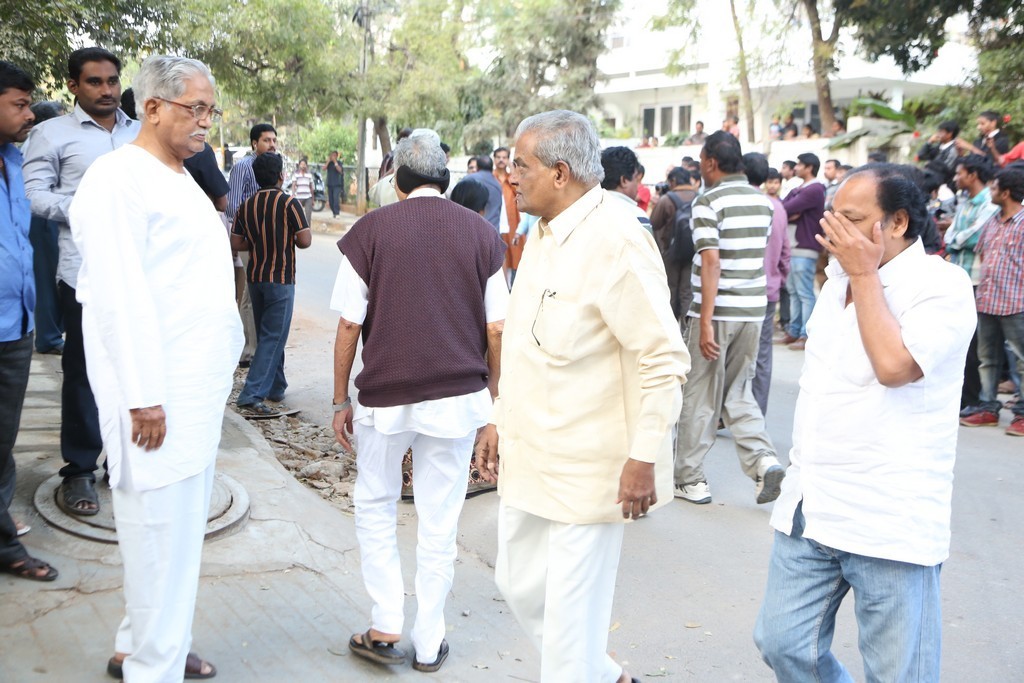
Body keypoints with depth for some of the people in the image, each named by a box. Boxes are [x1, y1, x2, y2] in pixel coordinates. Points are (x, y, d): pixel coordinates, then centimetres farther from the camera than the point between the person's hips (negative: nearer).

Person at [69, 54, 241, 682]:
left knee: (183, 526, 16)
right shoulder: (120, 178, -12)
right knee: (162, 529, -1)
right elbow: (118, 295, -18)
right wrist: (144, 397, -20)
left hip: (200, 389, 9)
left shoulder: (180, 181, 17)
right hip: (158, 394, -9)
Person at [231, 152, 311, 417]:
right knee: (274, 338, -4)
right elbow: (305, 241, -13)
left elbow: (236, 243, 4)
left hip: (255, 276, 6)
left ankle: (276, 388, 28)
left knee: (266, 335, 18)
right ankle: (250, 397, -11)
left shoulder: (246, 205, 4)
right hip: (281, 278, -6)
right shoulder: (289, 203, -11)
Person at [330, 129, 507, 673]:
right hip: (458, 397, 2)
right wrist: (494, 394, 14)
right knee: (440, 521, 11)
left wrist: (340, 400, 4)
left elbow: (349, 324, -5)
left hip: (385, 396, -1)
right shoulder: (481, 233, 1)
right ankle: (429, 643, 21)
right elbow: (495, 329, 1)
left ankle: (385, 629, 16)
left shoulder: (371, 230, -4)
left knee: (374, 506, 18)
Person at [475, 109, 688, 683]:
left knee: (571, 613, 3)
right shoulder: (546, 234, 11)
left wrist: (643, 459, -22)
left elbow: (664, 358, -21)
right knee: (521, 586, 20)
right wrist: (500, 419, 17)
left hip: (586, 470, -9)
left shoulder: (615, 241, -19)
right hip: (528, 458, 10)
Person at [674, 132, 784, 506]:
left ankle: (690, 479, 14)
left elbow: (712, 262, -20)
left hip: (716, 311, -6)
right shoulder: (762, 201, 9)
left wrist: (705, 322, -21)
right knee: (738, 392, 18)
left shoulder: (708, 202, -12)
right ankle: (762, 459, -1)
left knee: (699, 397, 6)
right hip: (753, 310, 6)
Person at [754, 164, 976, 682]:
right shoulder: (839, 279, 12)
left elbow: (893, 364, -26)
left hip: (889, 523, -7)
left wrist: (864, 273, -15)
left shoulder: (942, 286, -10)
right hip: (809, 510, 7)